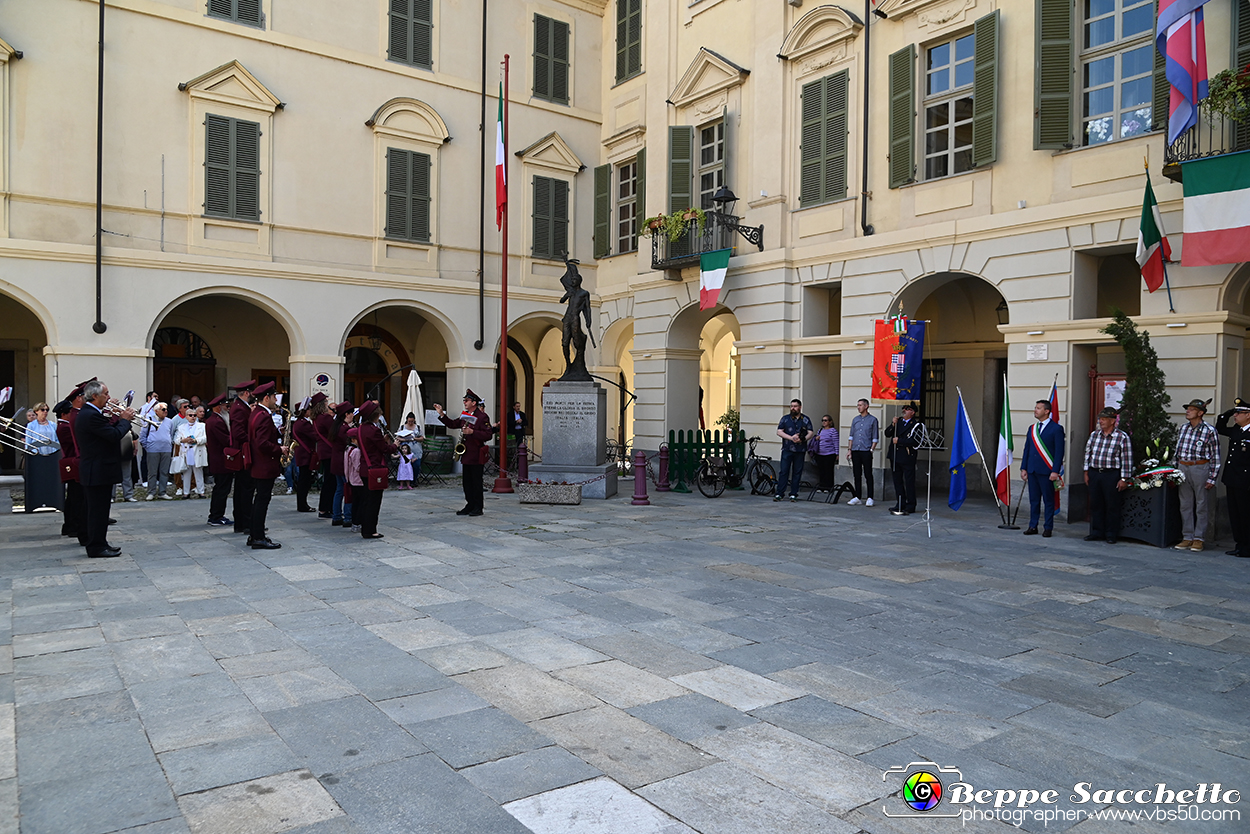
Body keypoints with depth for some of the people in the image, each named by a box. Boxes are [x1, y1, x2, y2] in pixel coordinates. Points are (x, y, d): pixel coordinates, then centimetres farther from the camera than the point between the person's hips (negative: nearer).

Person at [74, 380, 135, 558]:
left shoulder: (88, 413, 15)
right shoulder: (92, 415, -20)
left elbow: (108, 432, 14)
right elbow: (115, 436, -24)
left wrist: (118, 420, 3)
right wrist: (124, 420, -9)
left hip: (96, 471, 11)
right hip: (98, 471, -11)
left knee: (99, 510, 16)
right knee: (98, 510, -3)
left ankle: (99, 543, 25)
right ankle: (96, 548, 3)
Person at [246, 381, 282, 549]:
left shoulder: (255, 413, 13)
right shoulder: (264, 416, -20)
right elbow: (263, 444, -27)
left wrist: (276, 432, 11)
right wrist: (279, 450, -14)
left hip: (257, 466, 11)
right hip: (265, 467, -11)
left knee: (259, 501, 16)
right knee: (262, 501, -4)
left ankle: (255, 535, 23)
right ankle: (259, 539, 2)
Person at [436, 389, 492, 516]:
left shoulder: (482, 417, -11)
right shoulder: (464, 415, 14)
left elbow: (488, 435, -17)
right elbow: (452, 424, 19)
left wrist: (472, 432, -24)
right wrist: (441, 414, 10)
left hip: (477, 456, -8)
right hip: (466, 455, 8)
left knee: (476, 482, -2)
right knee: (467, 482, 11)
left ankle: (478, 508, 5)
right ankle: (470, 506, 19)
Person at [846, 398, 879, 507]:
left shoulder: (873, 419, 0)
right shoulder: (855, 419, 14)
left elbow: (875, 437, -1)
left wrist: (871, 450, -10)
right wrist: (849, 449, 7)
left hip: (866, 451, -5)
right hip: (855, 451, 5)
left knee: (868, 475, -2)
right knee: (857, 474, 7)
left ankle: (870, 498, 2)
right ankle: (857, 497, 13)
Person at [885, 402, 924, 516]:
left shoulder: (916, 425, -5)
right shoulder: (898, 421, 14)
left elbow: (914, 441, -17)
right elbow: (887, 434, 9)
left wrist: (899, 441, -15)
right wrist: (893, 425, -7)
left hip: (907, 457, -6)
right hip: (895, 457, 6)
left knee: (909, 482, -2)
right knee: (897, 481, 11)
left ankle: (910, 506, 6)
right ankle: (900, 504, 20)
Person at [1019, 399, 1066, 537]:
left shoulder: (1056, 429, -4)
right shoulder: (1032, 428, 13)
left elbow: (1059, 452, -8)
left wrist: (1055, 471, -14)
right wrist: (1023, 468, 10)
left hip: (1046, 471, -6)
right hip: (1032, 470, 6)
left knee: (1048, 501, 2)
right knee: (1034, 500, 9)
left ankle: (1048, 528, 9)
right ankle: (1033, 526, 15)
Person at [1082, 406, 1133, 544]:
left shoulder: (1122, 437, -6)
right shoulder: (1094, 434, 9)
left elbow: (1126, 459, -7)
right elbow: (1088, 453, 14)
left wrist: (1124, 479, -10)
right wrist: (1086, 472, 11)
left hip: (1111, 475, -4)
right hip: (1094, 473, 4)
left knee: (1112, 505, 3)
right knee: (1095, 504, 9)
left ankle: (1111, 534, 14)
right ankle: (1097, 532, 19)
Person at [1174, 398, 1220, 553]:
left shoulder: (1209, 430, -7)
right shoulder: (1183, 428, 9)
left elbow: (1215, 457, -7)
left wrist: (1212, 478, -10)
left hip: (1200, 469, -5)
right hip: (1182, 469, 5)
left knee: (1201, 505, 2)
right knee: (1185, 505, 8)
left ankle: (1198, 539, 9)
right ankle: (1187, 537, 14)